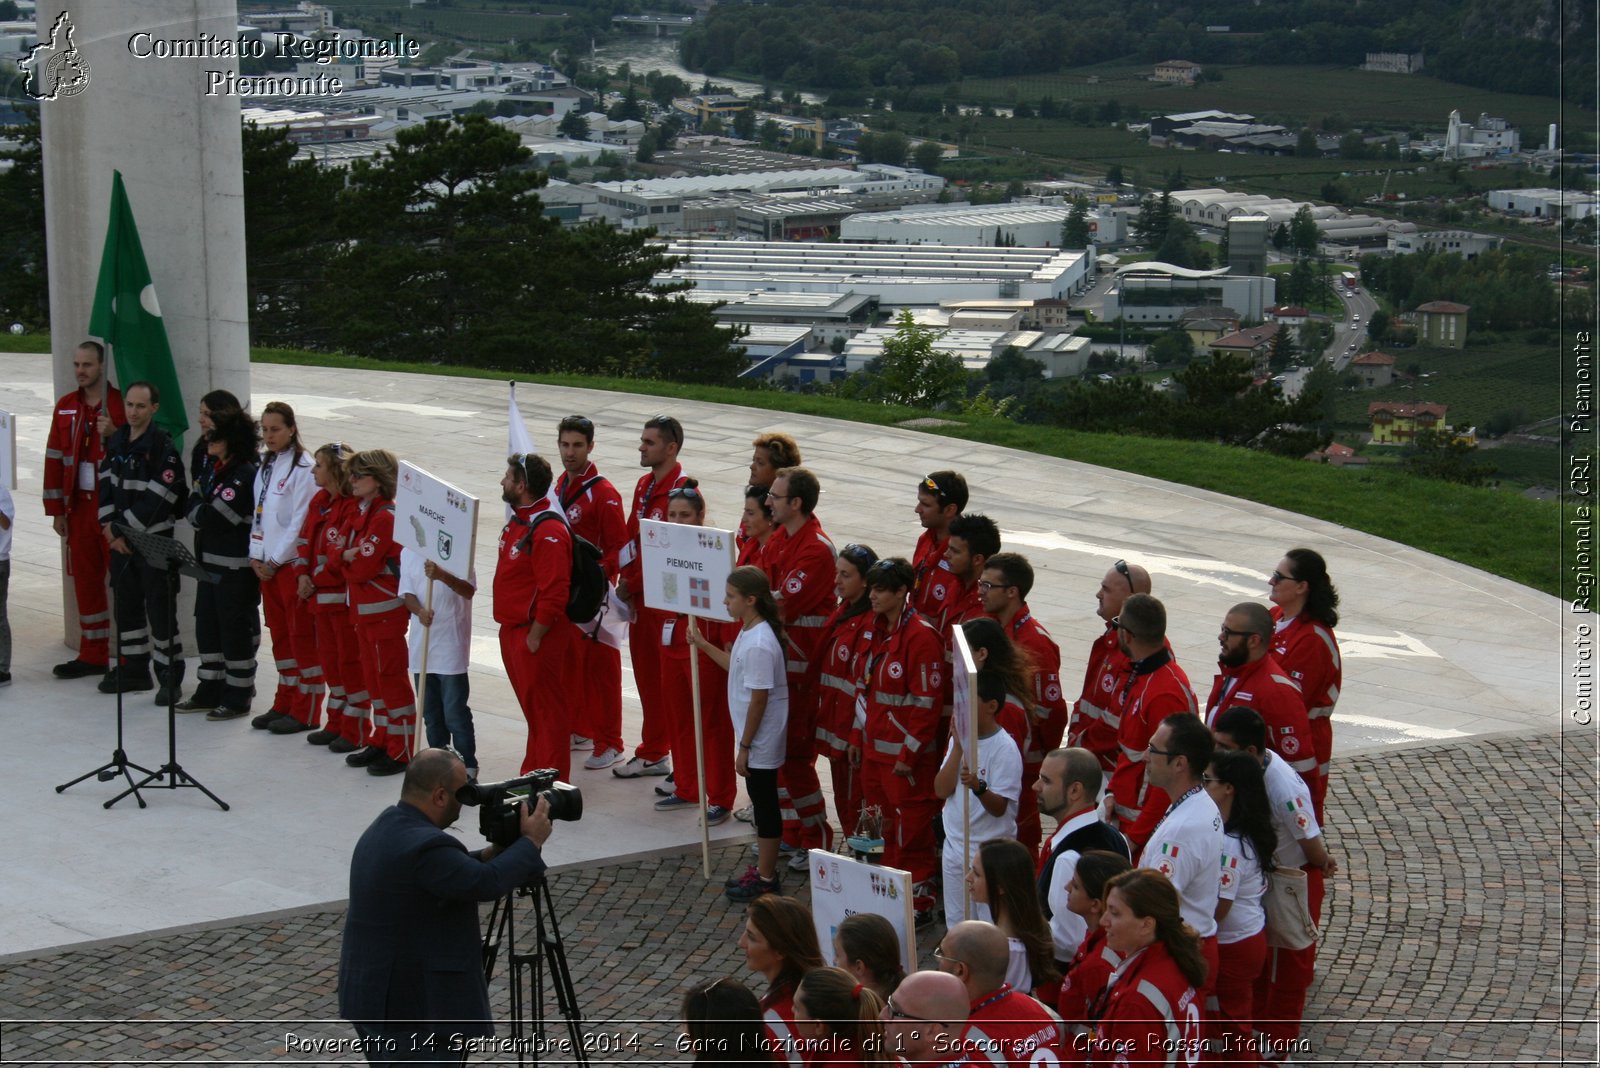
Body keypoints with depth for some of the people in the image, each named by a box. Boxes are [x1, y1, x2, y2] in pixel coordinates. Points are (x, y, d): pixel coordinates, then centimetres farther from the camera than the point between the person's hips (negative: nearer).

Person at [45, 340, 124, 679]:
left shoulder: (122, 404, -4)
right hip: (79, 507, 5)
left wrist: (114, 434, -21)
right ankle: (93, 655, 18)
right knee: (85, 579, 9)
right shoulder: (65, 408, 11)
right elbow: (54, 459, 12)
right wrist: (56, 510, 8)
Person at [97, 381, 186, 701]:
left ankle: (170, 676, 2)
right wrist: (110, 525, -4)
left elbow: (158, 499, -17)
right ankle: (132, 669, 25)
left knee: (159, 608, -5)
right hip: (120, 541, 7)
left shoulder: (163, 448, -13)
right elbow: (107, 484, 10)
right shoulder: (116, 442, 9)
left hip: (153, 540, -7)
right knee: (127, 604, 14)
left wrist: (123, 528, -14)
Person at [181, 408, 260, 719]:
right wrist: (200, 511, -6)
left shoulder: (245, 474, -18)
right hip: (209, 560, 9)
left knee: (235, 629, 0)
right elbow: (194, 514, 13)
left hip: (235, 566, -9)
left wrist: (197, 505, -2)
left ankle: (237, 698, 10)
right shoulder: (212, 468, 11)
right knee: (207, 625, 14)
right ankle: (210, 691, 25)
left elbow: (212, 517, -20)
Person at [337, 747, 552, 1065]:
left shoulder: (387, 826, 8)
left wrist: (489, 854, 3)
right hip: (415, 1006, -11)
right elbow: (486, 883, -22)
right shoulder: (423, 846, -25)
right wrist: (530, 842, -9)